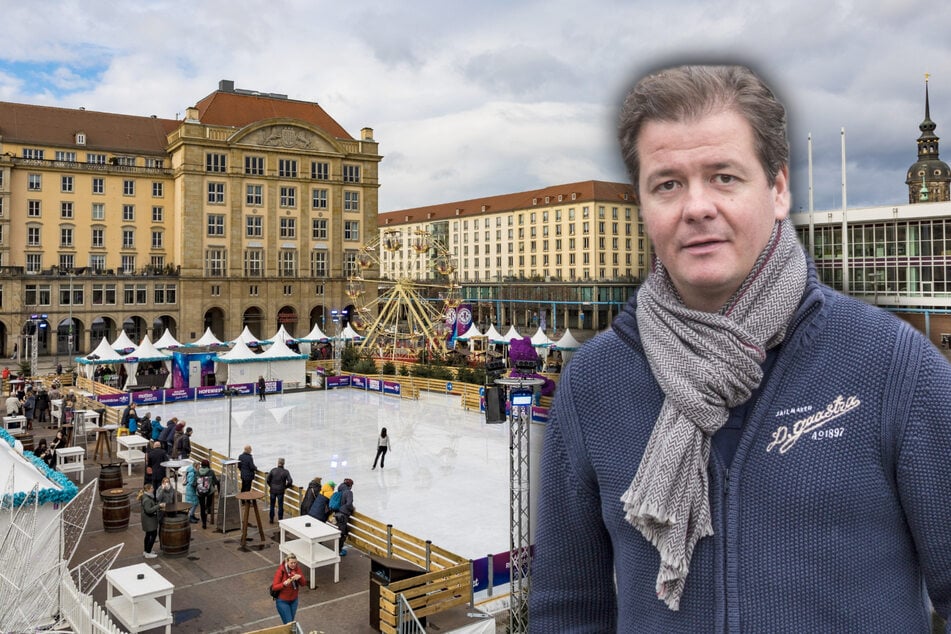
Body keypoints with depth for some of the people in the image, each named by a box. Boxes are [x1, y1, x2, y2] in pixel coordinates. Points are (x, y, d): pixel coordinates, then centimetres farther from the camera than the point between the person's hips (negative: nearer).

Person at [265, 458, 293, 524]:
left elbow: (267, 479, -7)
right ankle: (280, 520, 11)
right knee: (280, 506, 8)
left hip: (273, 490, 1)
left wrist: (270, 485, 9)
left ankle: (271, 519, 21)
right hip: (280, 491, -1)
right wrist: (285, 487, 1)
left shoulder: (273, 470, -6)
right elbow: (290, 481, -17)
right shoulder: (285, 472, -10)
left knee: (272, 505, 15)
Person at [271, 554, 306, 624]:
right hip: (282, 601, -5)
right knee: (288, 623, -5)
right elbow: (274, 587, -19)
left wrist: (300, 577, -27)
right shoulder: (280, 571, -21)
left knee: (291, 621, 16)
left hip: (294, 600, 5)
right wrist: (284, 584, -36)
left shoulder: (297, 569, -8)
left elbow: (304, 584, -6)